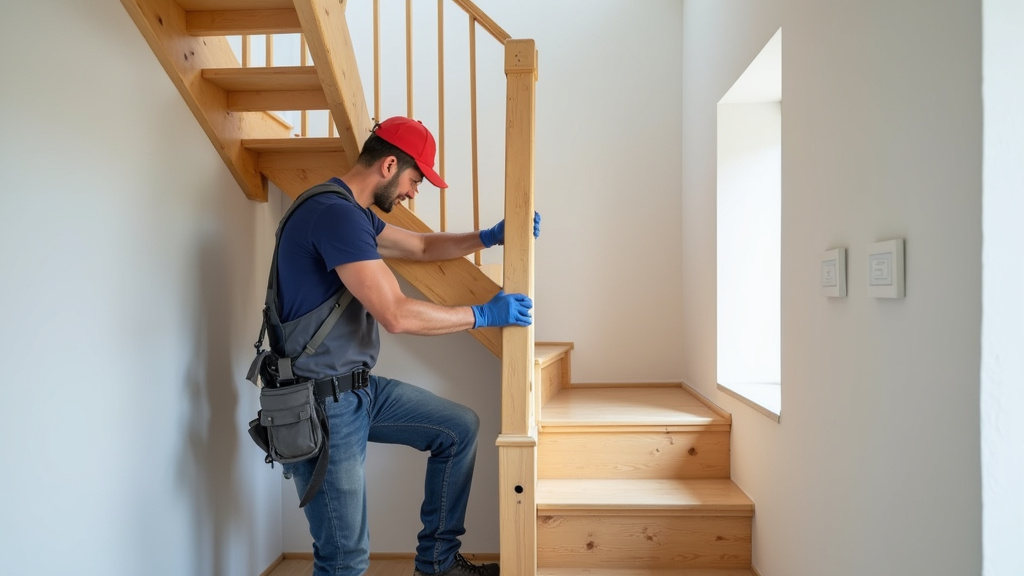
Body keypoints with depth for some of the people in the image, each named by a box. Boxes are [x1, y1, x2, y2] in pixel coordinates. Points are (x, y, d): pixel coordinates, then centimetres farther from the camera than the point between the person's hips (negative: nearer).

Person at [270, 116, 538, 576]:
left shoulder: (352, 212, 12)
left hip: (361, 388, 10)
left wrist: (489, 237, 10)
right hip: (321, 404, -10)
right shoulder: (334, 213, -21)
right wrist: (484, 314, -14)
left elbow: (422, 247, 23)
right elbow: (397, 315, -26)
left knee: (460, 429, 10)